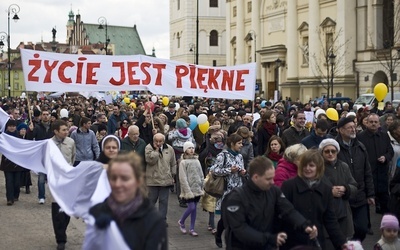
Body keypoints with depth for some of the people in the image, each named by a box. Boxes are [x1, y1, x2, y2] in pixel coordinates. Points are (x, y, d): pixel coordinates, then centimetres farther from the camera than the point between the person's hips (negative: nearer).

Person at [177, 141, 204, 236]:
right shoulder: (183, 162, -7)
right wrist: (188, 191, -16)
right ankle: (181, 222, 14)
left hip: (197, 189, 5)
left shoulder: (196, 161, 10)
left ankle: (192, 229, 13)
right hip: (189, 189, -5)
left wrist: (202, 188, 7)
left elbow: (201, 175, 14)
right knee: (191, 207, -10)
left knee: (194, 208, 6)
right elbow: (183, 178, -12)